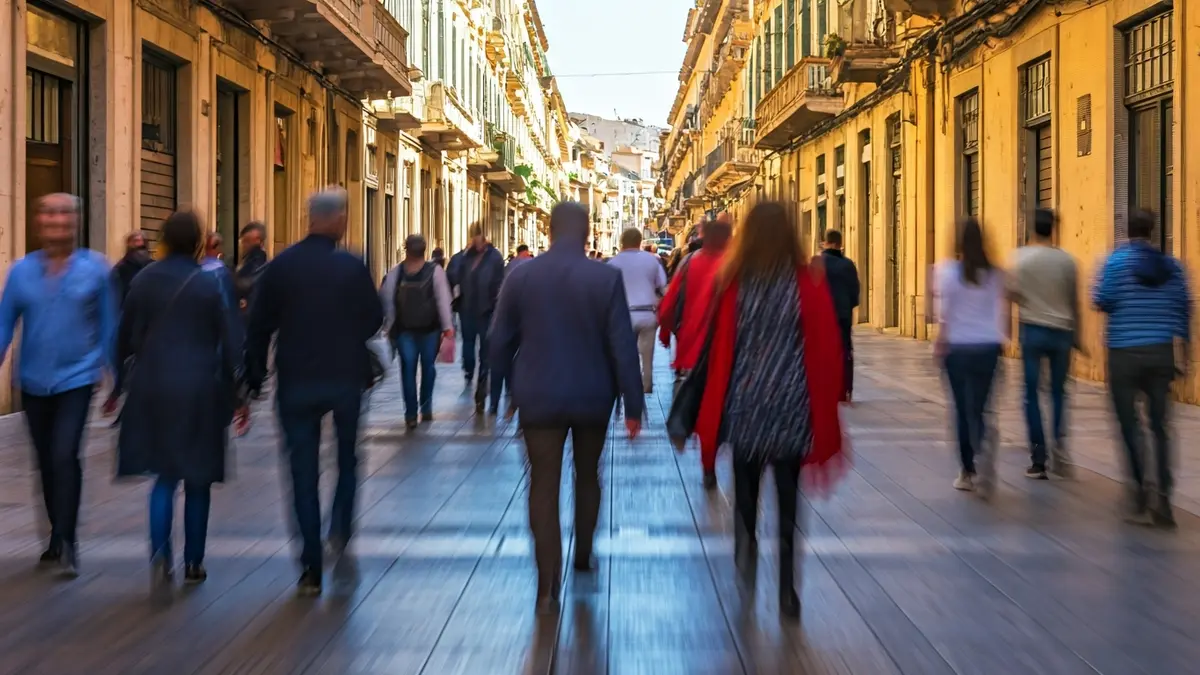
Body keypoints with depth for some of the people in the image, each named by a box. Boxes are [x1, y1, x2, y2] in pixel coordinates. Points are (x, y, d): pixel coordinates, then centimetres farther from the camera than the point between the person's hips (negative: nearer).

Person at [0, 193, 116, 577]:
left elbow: (108, 324, 0)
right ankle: (59, 538, 27)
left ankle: (66, 541, -7)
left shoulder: (94, 268, -5)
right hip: (34, 382, 3)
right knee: (46, 462, 13)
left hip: (76, 377, -3)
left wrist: (112, 376, 1)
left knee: (65, 457, -15)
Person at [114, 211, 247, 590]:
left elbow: (126, 338, 5)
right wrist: (238, 392, 3)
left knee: (165, 474, 10)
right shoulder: (212, 284, -6)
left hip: (154, 390, 2)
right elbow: (231, 343, -4)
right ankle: (193, 563, 16)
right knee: (197, 479, 10)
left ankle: (160, 552, -12)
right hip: (201, 390, -2)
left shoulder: (144, 282, 0)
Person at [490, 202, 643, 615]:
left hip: (538, 397, 0)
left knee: (544, 485, 3)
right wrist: (633, 405, -5)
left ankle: (547, 587, -3)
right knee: (587, 475, 22)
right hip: (592, 396, 0)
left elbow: (500, 340, 0)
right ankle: (583, 555, 36)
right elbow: (623, 346, -11)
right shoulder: (606, 278, -10)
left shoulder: (521, 276, -5)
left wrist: (513, 380, 18)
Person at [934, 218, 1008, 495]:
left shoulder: (947, 270, -7)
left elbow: (944, 309, -7)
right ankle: (984, 454, -20)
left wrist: (941, 340, 1)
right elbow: (1001, 309, 2)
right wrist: (1001, 338, 11)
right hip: (988, 346, 2)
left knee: (963, 408, 9)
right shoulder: (994, 274, 0)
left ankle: (968, 471, 11)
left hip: (958, 347, -2)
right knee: (979, 408, 8)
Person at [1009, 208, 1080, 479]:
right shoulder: (1067, 260, 2)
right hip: (1061, 332, 2)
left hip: (1032, 330, -2)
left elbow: (1012, 292, -7)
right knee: (1058, 391, 15)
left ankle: (1038, 459, 1)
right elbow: (1075, 301, 6)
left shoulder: (1022, 257, -5)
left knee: (1032, 393, 3)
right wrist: (1074, 332, 17)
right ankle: (1060, 444, -4)